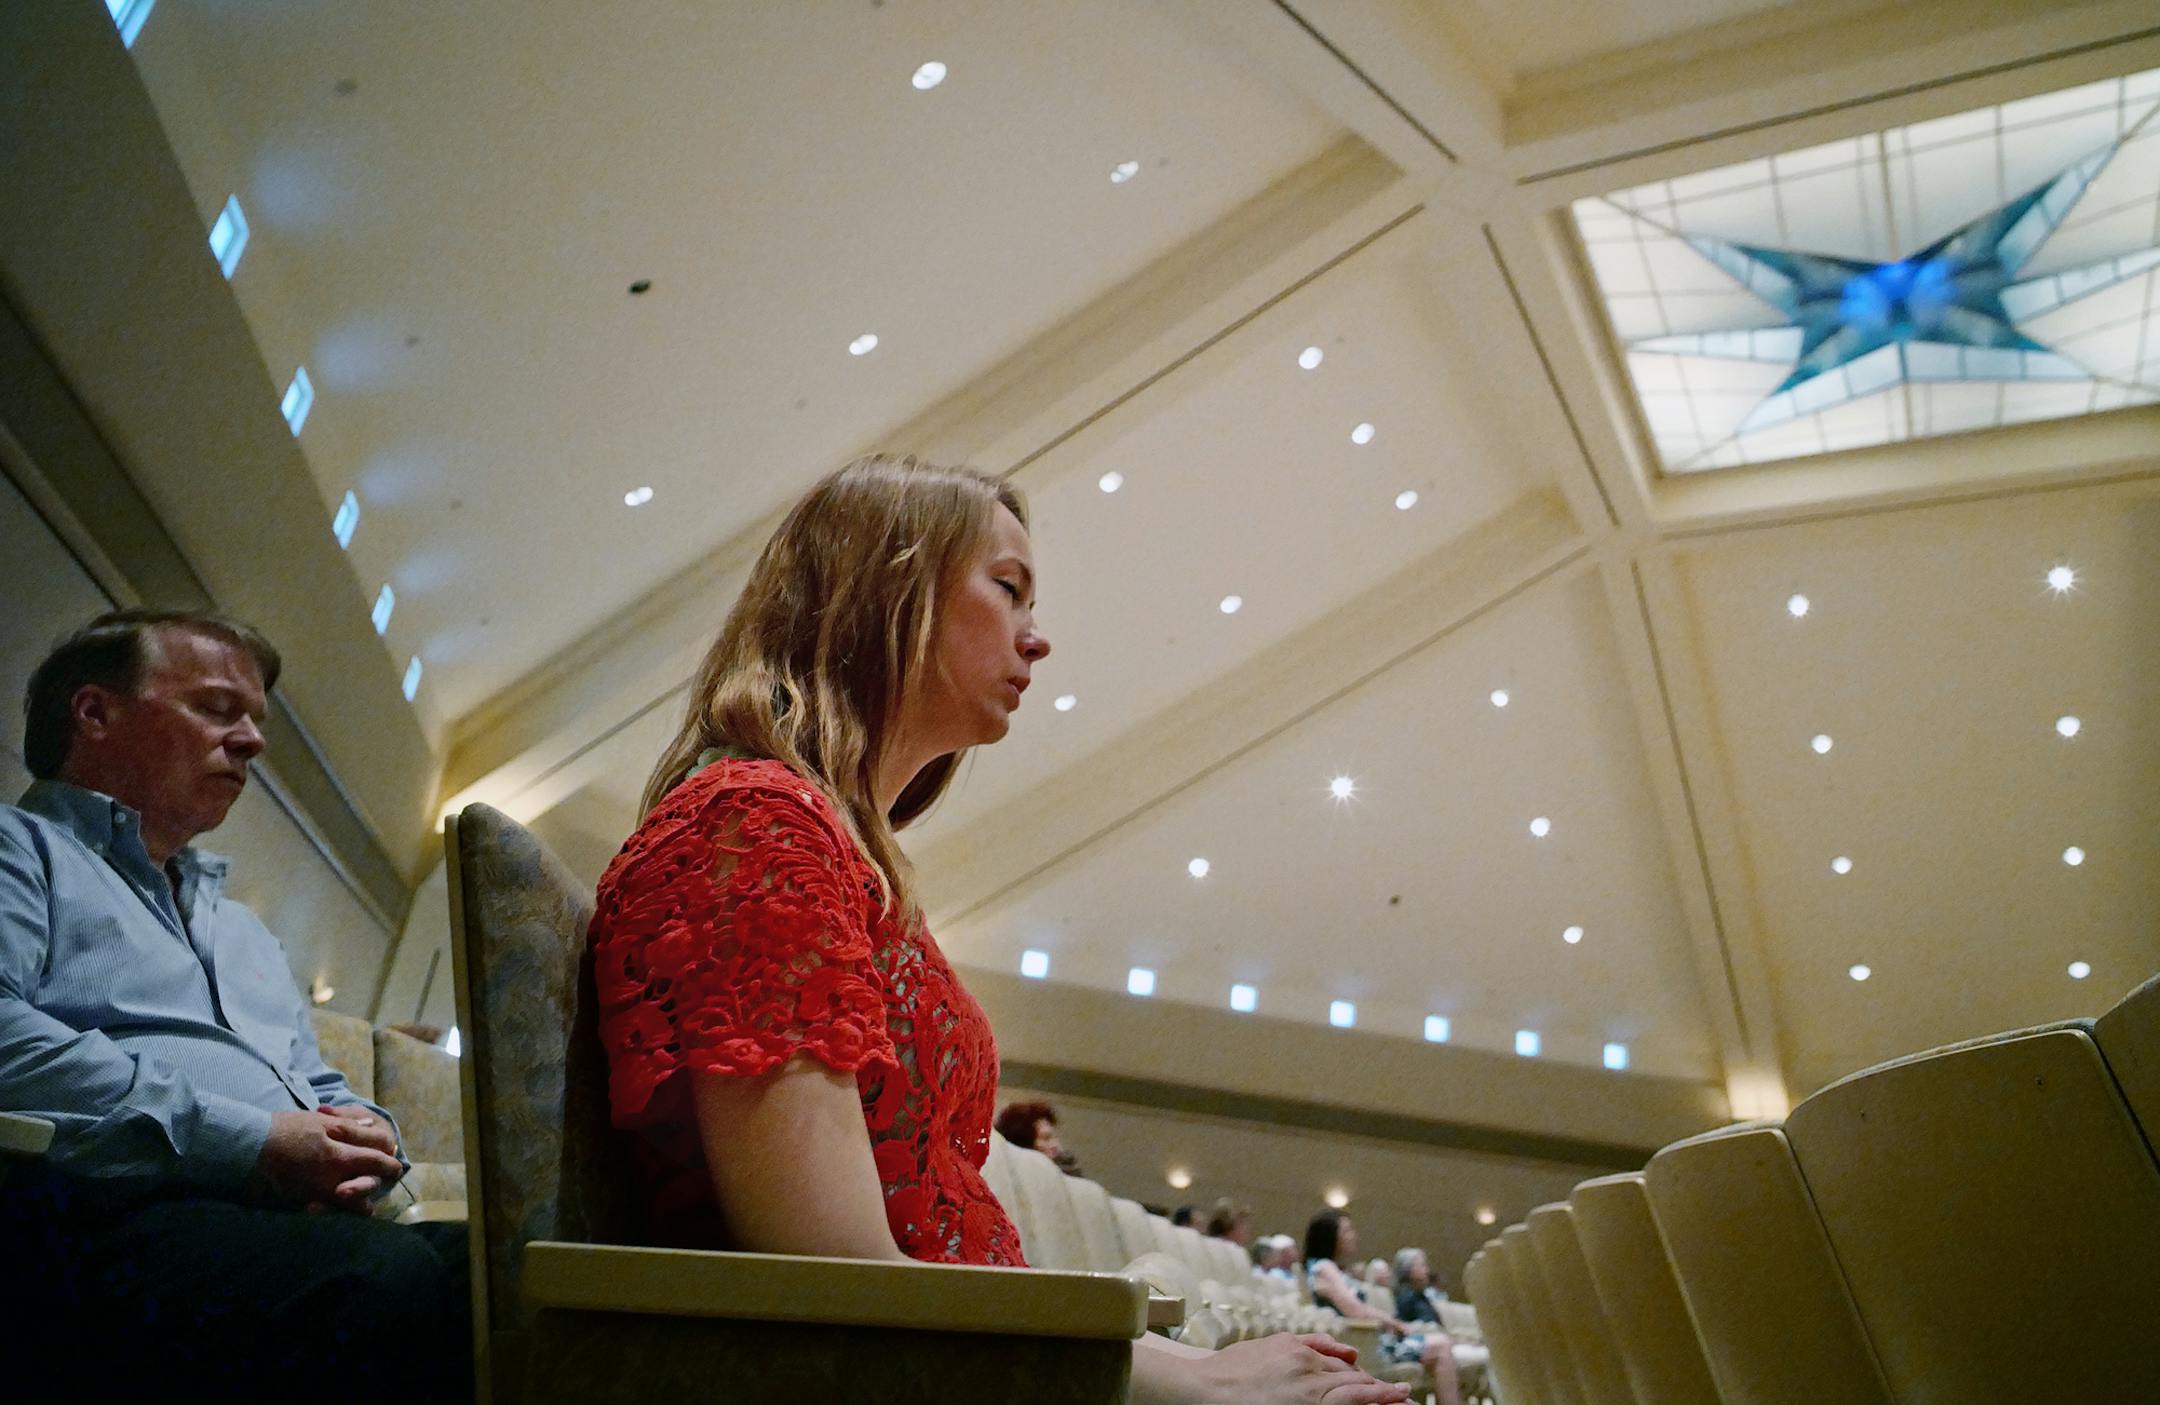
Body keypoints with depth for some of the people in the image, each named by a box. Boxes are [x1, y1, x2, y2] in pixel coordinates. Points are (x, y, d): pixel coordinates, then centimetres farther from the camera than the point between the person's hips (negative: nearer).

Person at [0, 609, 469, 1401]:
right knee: (394, 1283, -38)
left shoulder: (245, 933, 35)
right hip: (111, 1215, -6)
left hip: (302, 1218, 7)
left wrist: (362, 1136, 5)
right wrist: (246, 1142, -13)